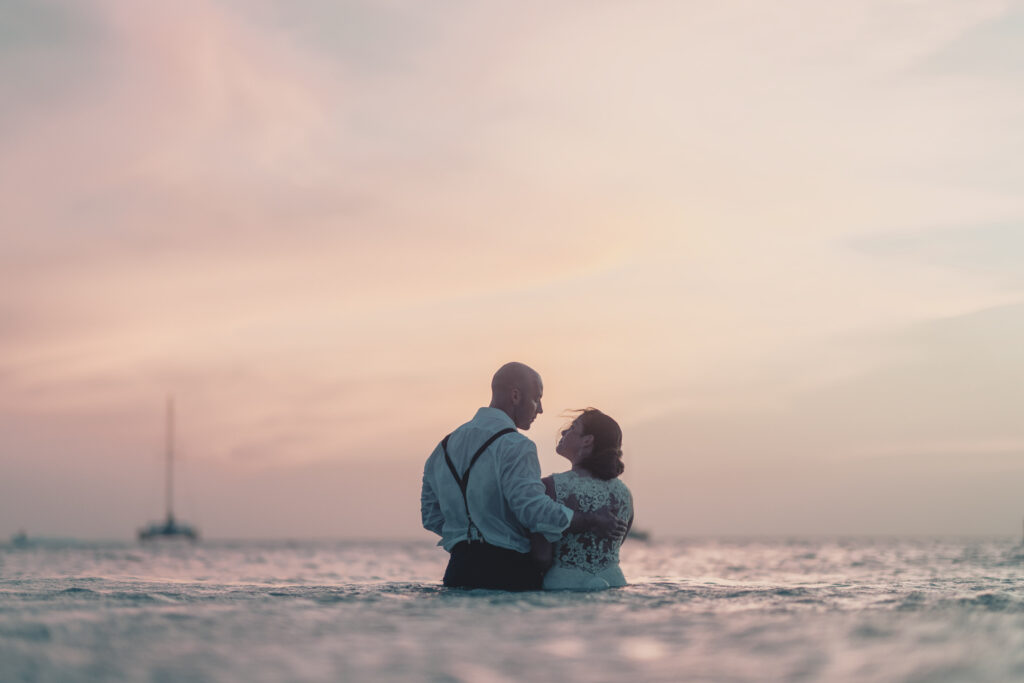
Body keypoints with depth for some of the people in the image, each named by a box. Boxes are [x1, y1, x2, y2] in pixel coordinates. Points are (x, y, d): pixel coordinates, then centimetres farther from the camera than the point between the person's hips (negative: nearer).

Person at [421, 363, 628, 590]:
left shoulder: (446, 446, 16)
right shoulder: (514, 446, -11)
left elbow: (431, 516, 19)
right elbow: (533, 507, -21)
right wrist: (592, 521, -11)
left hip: (459, 568, 7)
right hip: (508, 569, -7)